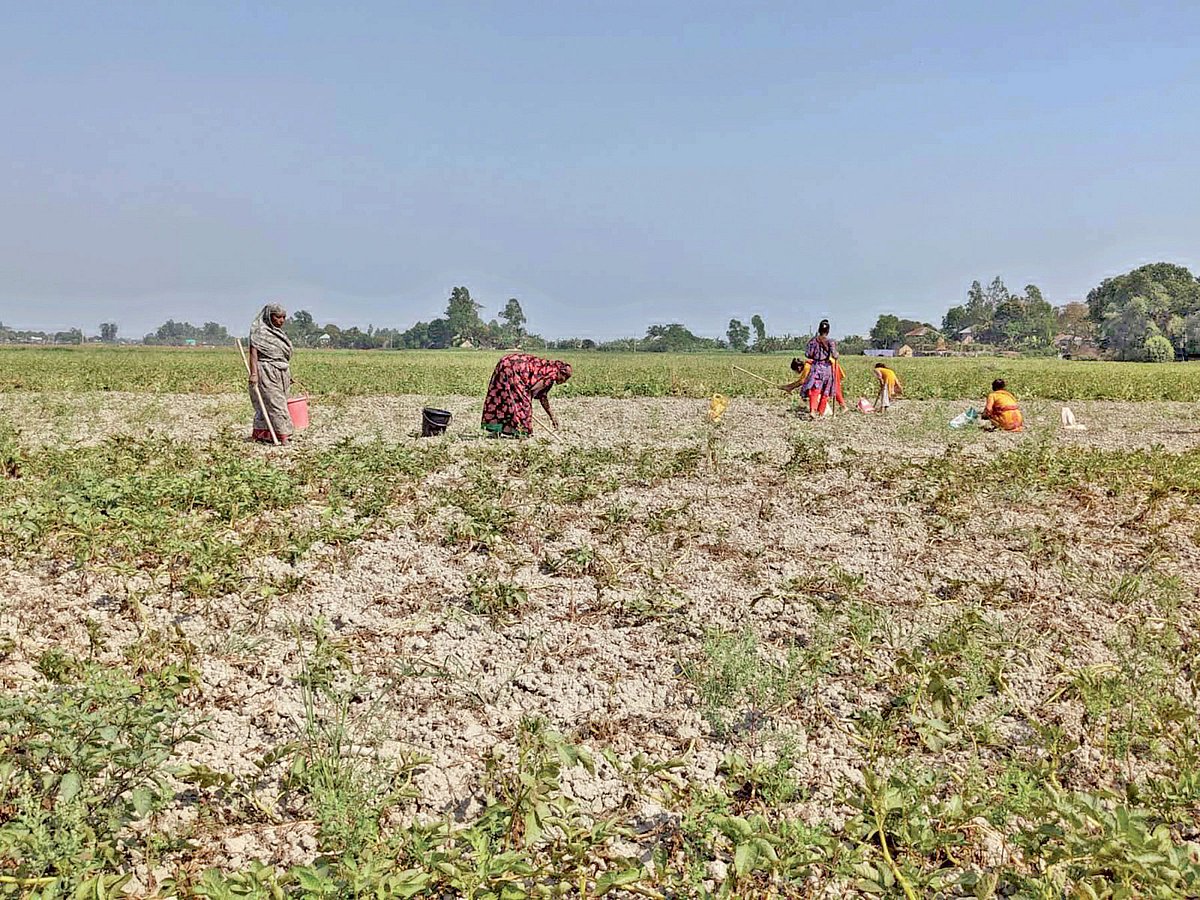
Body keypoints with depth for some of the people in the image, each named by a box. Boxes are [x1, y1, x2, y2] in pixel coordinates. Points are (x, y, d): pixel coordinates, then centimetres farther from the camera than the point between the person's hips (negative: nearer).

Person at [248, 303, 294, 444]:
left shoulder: (279, 332, 17)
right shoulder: (260, 331, -7)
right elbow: (253, 352, -14)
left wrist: (288, 374, 19)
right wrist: (253, 373, -22)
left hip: (280, 374, 8)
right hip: (266, 373, -8)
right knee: (274, 404, -12)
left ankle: (260, 434, 13)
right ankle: (282, 437, -16)